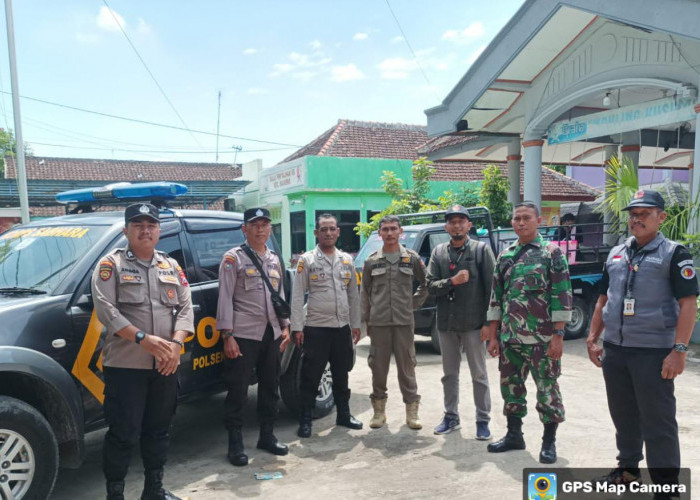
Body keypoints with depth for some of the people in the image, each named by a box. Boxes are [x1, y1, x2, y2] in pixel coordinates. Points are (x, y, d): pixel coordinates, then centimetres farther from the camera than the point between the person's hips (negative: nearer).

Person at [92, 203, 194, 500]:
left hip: (165, 365, 5)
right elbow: (105, 309, -13)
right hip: (125, 364, -4)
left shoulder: (172, 266, 11)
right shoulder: (111, 264, -2)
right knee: (123, 434, 1)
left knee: (159, 430, 15)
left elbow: (185, 308, 6)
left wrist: (176, 344, -11)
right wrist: (143, 338, -22)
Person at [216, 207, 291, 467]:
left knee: (270, 387, 13)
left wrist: (285, 326, 11)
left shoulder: (274, 260, 14)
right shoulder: (233, 258, -4)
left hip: (272, 334, 6)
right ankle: (235, 443, 11)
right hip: (243, 335, -6)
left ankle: (267, 436, 27)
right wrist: (227, 335, -13)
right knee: (238, 390, -1)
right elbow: (225, 298, -8)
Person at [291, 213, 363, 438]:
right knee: (311, 377, 2)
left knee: (341, 375, 16)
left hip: (342, 328, 4)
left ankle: (343, 414, 30)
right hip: (316, 328, -4)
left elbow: (354, 294, 14)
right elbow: (297, 296, -6)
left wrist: (355, 324, 11)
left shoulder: (347, 260, 10)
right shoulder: (307, 260, -3)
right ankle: (305, 420, 14)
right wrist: (297, 327, -11)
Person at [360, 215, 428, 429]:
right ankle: (379, 410, 19)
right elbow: (364, 293, 9)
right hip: (378, 323, 1)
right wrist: (366, 319, 6)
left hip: (404, 322, 0)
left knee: (407, 366, 4)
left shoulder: (412, 258, 5)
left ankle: (412, 411, 15)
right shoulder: (371, 261, 6)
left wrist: (414, 303, 6)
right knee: (378, 366, 6)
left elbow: (426, 284, 14)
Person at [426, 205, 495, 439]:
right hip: (446, 323, 4)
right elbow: (430, 285, 1)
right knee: (450, 374, 15)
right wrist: (452, 281, -17)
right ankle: (451, 416, 29)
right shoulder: (439, 252, 6)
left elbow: (490, 287, -7)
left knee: (479, 375, 7)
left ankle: (483, 420, 20)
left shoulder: (481, 250, -4)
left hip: (473, 323, -3)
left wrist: (488, 322, -11)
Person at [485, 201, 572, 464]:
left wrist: (558, 336, -13)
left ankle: (549, 442, 21)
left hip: (542, 338, -5)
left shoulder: (552, 253, -3)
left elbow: (562, 297, -8)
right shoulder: (505, 256, 11)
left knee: (547, 388, 5)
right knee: (510, 386, 12)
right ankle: (514, 435, 28)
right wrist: (493, 336, 9)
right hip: (510, 337, 5)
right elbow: (496, 297, 12)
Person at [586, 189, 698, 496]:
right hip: (614, 350, 6)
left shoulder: (674, 253, -5)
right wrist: (593, 339, 11)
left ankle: (666, 485, 15)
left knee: (658, 421, 2)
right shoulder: (616, 254, 11)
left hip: (654, 351, -5)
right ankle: (627, 469, 33)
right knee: (623, 415, 17)